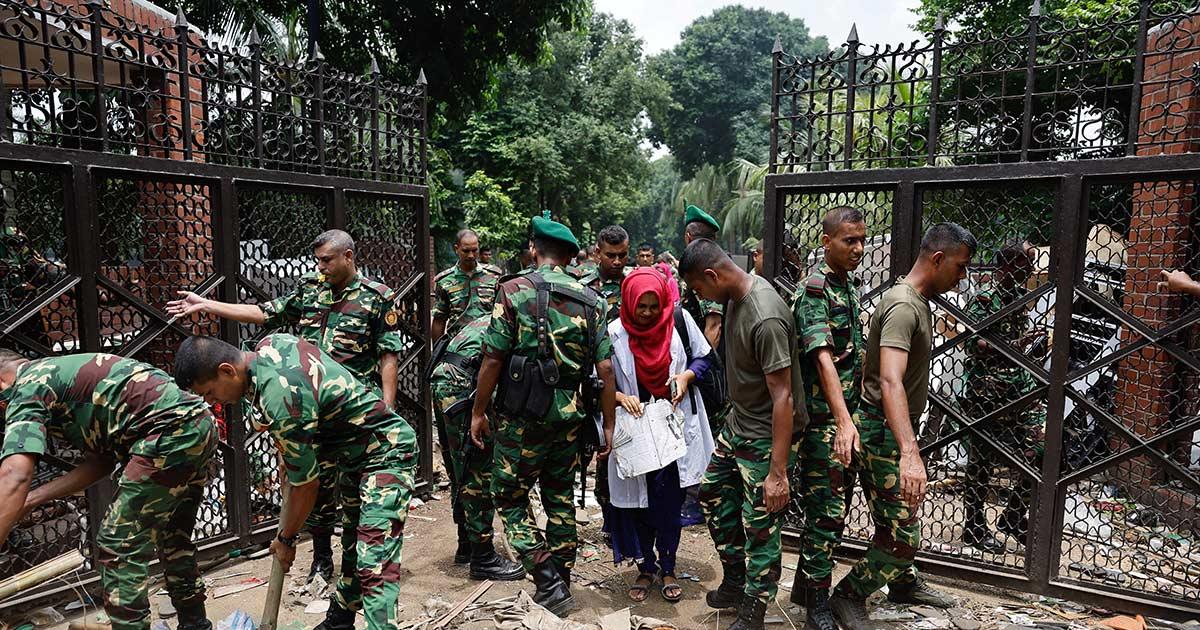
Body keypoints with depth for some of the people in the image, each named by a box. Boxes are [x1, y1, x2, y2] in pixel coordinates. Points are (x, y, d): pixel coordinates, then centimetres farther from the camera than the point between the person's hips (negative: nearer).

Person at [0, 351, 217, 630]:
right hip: (201, 423, 10)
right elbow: (102, 461, 23)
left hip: (171, 429, -10)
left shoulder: (27, 387, 1)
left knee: (118, 545, -1)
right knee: (174, 542, 23)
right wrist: (32, 499, 20)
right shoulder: (62, 372, 28)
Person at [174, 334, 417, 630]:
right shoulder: (269, 343, -5)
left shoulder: (280, 399, -31)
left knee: (374, 564, -17)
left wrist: (285, 539, -2)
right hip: (354, 452, 10)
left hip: (386, 452, -10)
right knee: (352, 548, 23)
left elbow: (306, 486, -19)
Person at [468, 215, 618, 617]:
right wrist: (608, 425, 6)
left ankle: (549, 582, 3)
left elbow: (493, 360, -11)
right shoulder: (588, 300, 3)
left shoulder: (514, 291, -7)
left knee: (510, 501, 11)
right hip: (569, 417, 4)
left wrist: (479, 412, 0)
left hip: (522, 417, -4)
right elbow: (605, 368, -1)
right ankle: (561, 583, 28)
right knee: (560, 500, 18)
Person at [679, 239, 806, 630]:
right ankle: (735, 581, 37)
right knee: (713, 495, 20)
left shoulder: (766, 319, -29)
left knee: (760, 527, 3)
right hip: (738, 421, 10)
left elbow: (782, 397, -27)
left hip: (767, 435, -10)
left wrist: (778, 471, -25)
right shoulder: (737, 296, -1)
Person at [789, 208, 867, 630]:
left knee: (837, 504, 16)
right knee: (827, 510, -2)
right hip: (825, 418, -9)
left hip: (849, 414, 9)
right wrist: (842, 420, -34)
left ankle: (806, 586, 30)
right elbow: (823, 357, -26)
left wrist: (855, 414, 20)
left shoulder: (851, 284, 12)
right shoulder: (815, 290, -15)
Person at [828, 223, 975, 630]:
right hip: (884, 433, -10)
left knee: (901, 518, 25)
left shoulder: (919, 302, 11)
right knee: (902, 536, -6)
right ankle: (848, 597, 12)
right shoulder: (903, 307, -23)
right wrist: (909, 453, -46)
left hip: (898, 430, 10)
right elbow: (891, 383, -37)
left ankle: (903, 583, 45)